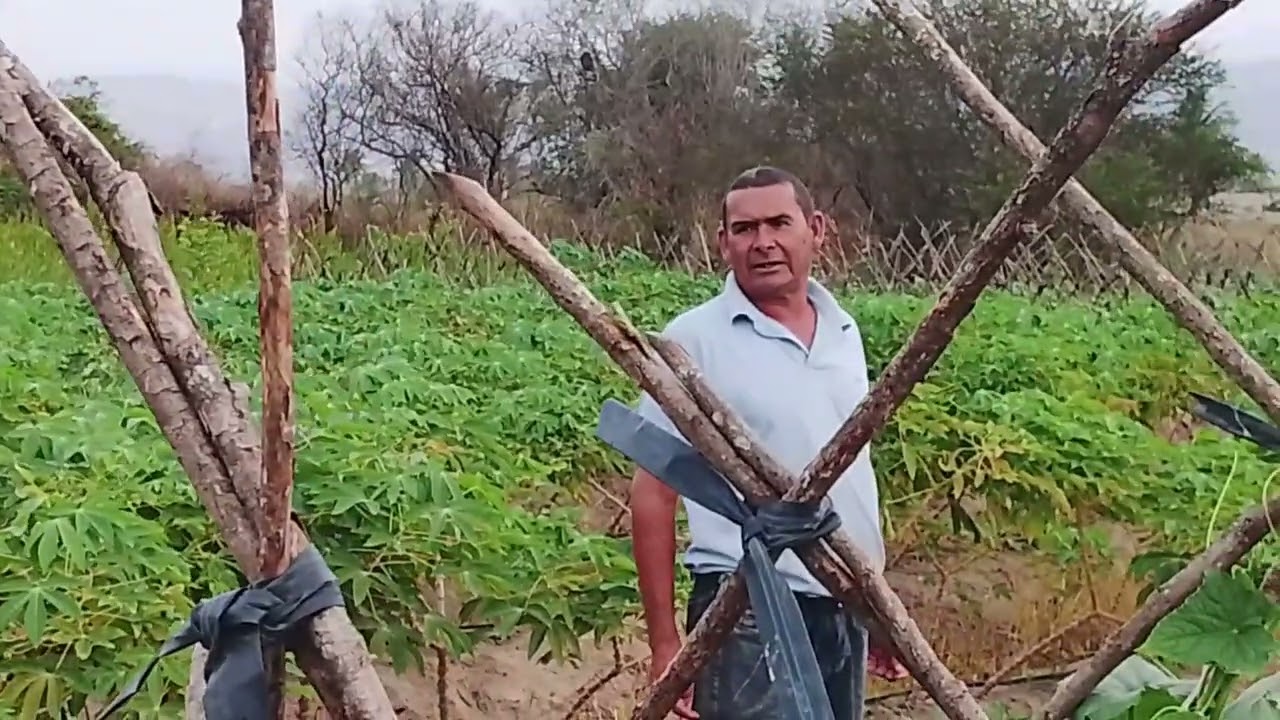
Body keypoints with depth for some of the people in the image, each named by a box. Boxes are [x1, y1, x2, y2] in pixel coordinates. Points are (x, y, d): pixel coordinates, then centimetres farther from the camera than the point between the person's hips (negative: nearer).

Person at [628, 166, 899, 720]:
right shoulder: (693, 340, -9)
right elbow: (653, 493, -10)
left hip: (845, 607, 6)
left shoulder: (845, 333, 9)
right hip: (750, 613, -6)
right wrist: (665, 642, -13)